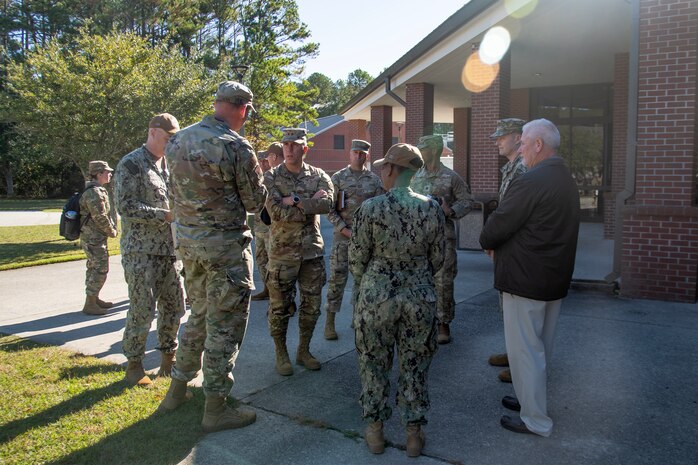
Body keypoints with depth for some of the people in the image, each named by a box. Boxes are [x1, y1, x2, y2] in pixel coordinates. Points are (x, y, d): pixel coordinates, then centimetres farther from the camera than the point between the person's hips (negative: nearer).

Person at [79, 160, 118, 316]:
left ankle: (94, 299, 27)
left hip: (94, 237, 11)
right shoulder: (94, 193, -19)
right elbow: (100, 217, -22)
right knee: (100, 269, -8)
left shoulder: (99, 190, 16)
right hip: (94, 238, -11)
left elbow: (106, 214, 22)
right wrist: (112, 232, -10)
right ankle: (90, 304, -4)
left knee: (95, 268, 17)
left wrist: (112, 226, 9)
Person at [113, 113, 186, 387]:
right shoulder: (131, 164, -6)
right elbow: (125, 207, -15)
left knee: (174, 306, 10)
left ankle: (168, 358, 25)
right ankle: (134, 365, 12)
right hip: (141, 250, -7)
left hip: (168, 249, 7)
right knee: (143, 310, -4)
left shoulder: (168, 164, 15)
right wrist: (165, 215, -20)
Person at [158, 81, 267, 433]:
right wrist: (255, 176, 10)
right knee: (224, 324, 4)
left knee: (200, 314, 22)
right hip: (225, 245, -7)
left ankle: (177, 390, 34)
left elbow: (180, 189, 11)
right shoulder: (237, 147, -17)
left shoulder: (177, 141, 5)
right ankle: (215, 408, 13)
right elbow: (256, 202, -8)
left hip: (187, 240, 7)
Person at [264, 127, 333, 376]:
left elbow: (327, 204, -16)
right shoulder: (271, 177, -4)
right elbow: (276, 211, -18)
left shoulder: (319, 176, 3)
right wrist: (311, 205, -15)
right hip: (282, 252, -3)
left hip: (312, 250, 3)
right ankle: (281, 353, 23)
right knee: (280, 306, 6)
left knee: (311, 304, 11)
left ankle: (304, 350, 29)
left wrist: (294, 201, -20)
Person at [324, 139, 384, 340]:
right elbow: (330, 209, -3)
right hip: (342, 235, -3)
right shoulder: (338, 177, 0)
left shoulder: (374, 179, 7)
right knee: (337, 278, -3)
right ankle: (329, 322, 4)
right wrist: (345, 230, -12)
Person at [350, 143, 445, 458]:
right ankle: (414, 434, 26)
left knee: (374, 364, 16)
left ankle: (375, 431, 27)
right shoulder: (432, 208, -5)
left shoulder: (370, 208, -14)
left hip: (376, 296, -2)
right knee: (414, 366, 16)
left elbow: (357, 259, -6)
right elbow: (437, 259, 3)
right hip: (421, 297, 2)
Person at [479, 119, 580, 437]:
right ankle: (532, 400, 39)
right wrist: (498, 244, 7)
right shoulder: (566, 180, 10)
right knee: (541, 347, 21)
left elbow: (498, 224, -19)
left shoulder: (531, 181, -22)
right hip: (556, 279, 10)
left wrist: (487, 242, 3)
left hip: (526, 281, -10)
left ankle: (536, 420, 14)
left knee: (524, 349, 3)